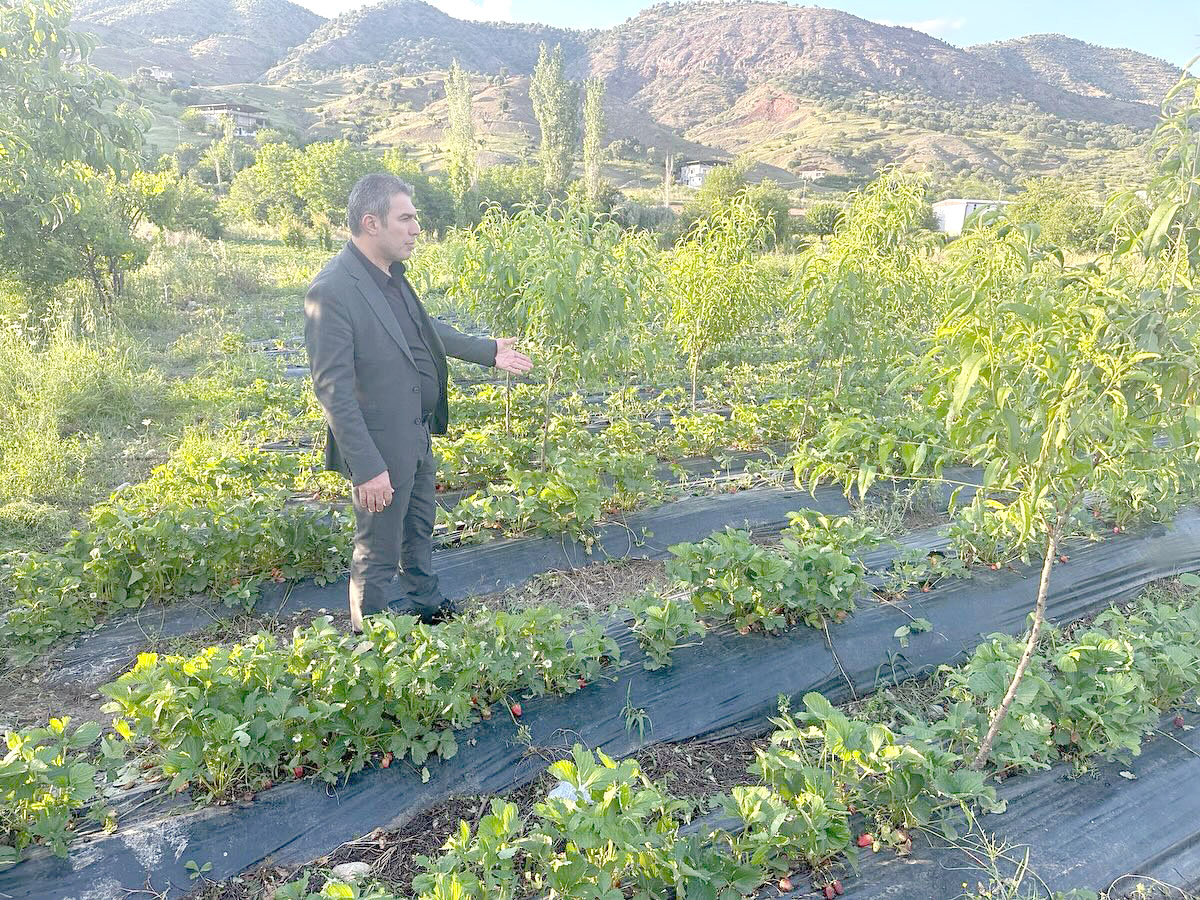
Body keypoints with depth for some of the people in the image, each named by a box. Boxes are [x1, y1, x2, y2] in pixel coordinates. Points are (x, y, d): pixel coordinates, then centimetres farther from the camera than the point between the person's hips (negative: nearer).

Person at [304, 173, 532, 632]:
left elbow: (426, 328, 20)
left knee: (419, 530, 27)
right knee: (378, 556, 9)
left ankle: (425, 604, 49)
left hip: (418, 434, 9)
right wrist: (367, 468, -25)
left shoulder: (391, 273, 1)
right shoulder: (331, 290, -25)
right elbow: (332, 388, -25)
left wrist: (488, 350, 23)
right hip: (381, 447, -9)